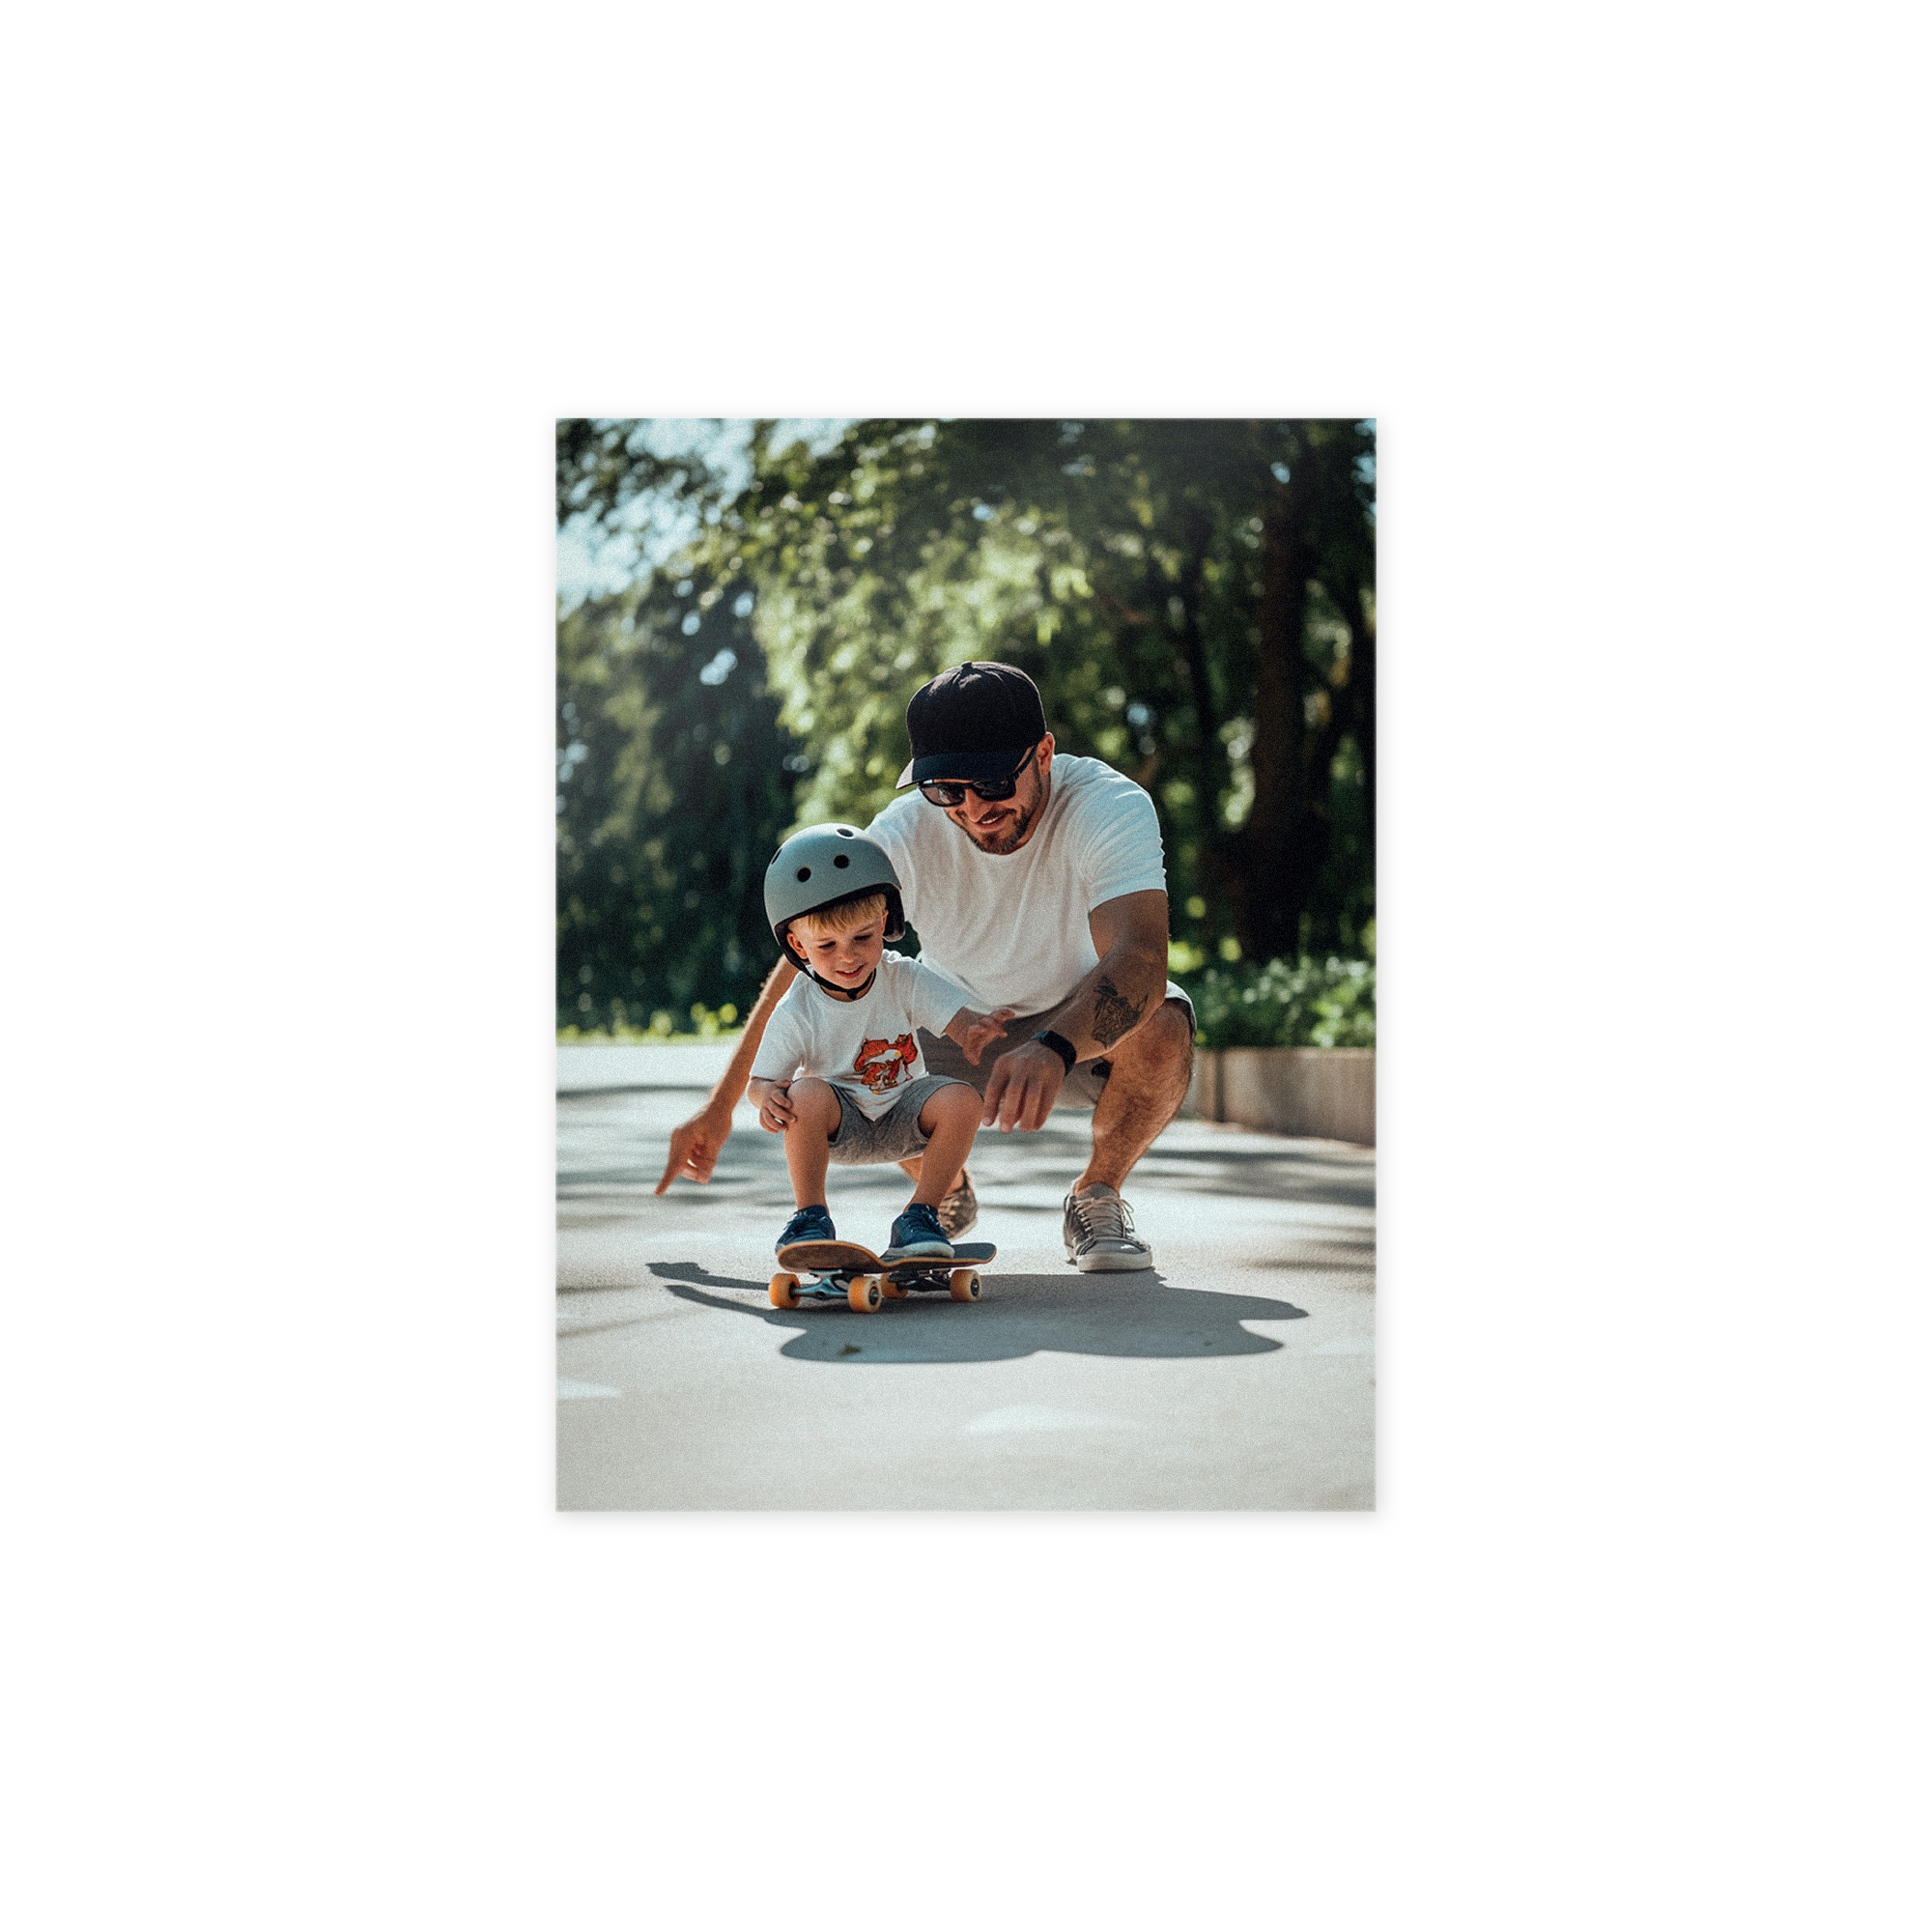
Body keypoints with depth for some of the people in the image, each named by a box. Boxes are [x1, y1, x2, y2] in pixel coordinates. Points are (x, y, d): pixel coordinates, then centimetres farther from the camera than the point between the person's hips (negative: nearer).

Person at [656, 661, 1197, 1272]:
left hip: (1083, 1026, -2)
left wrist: (1053, 1050, -66)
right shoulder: (904, 836, -23)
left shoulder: (1111, 805, -31)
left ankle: (1096, 1196, -4)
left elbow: (1140, 955, -47)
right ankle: (946, 1194, 7)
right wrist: (719, 1107, -21)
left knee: (1162, 1027, -36)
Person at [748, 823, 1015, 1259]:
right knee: (806, 1095, -34)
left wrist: (973, 1033, -46)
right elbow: (760, 1080, -9)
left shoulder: (906, 980, -11)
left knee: (962, 1100, -27)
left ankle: (920, 1215, -11)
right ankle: (811, 1217, -15)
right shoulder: (796, 1013, -15)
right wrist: (767, 1096, -35)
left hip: (904, 1117, 2)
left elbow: (958, 1018, -20)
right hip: (840, 1125, -2)